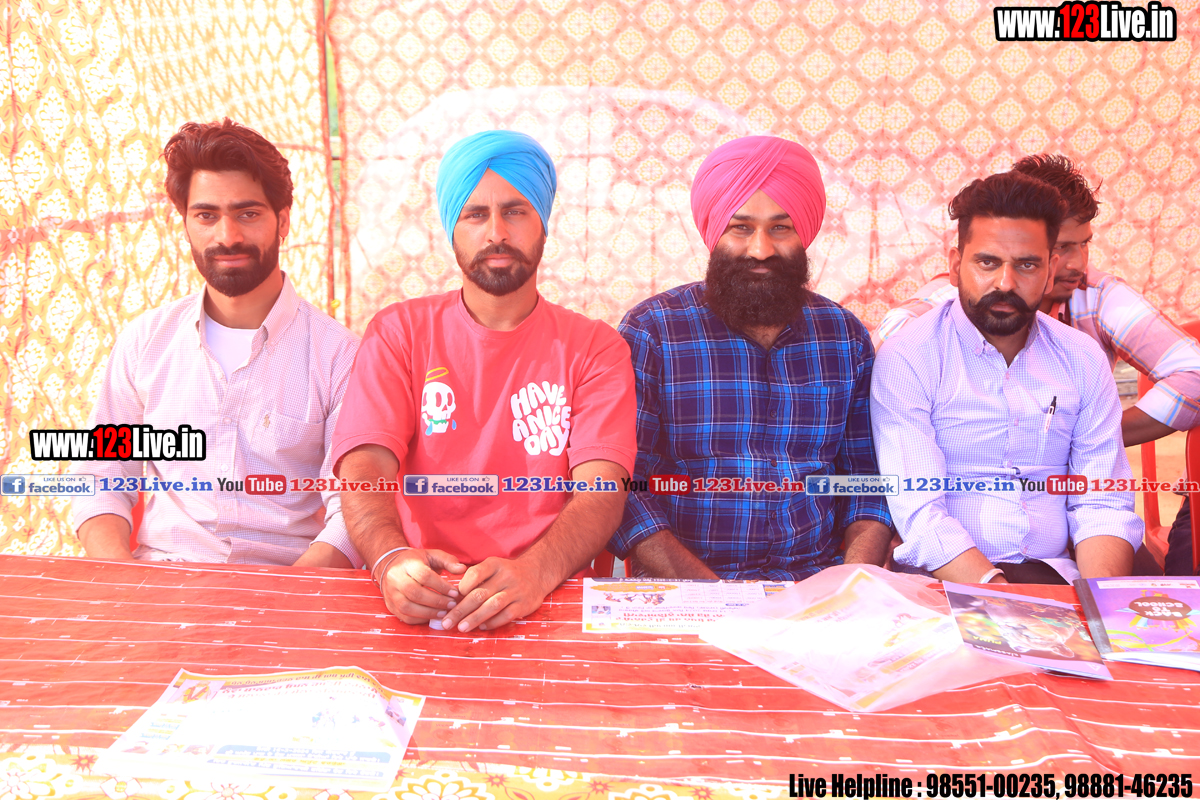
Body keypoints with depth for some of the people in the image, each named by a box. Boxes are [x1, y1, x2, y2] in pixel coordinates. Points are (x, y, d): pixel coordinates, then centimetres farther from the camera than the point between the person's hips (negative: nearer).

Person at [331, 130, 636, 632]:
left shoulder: (594, 347, 7)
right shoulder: (398, 332, 10)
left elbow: (601, 490, -7)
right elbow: (364, 468, -3)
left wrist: (533, 572, -27)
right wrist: (392, 560, -25)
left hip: (547, 600, -1)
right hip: (420, 604, 1)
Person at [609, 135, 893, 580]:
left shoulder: (846, 336, 9)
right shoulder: (650, 332, -3)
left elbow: (870, 476, 11)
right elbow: (623, 491, -8)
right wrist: (716, 598, -19)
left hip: (820, 588, 4)